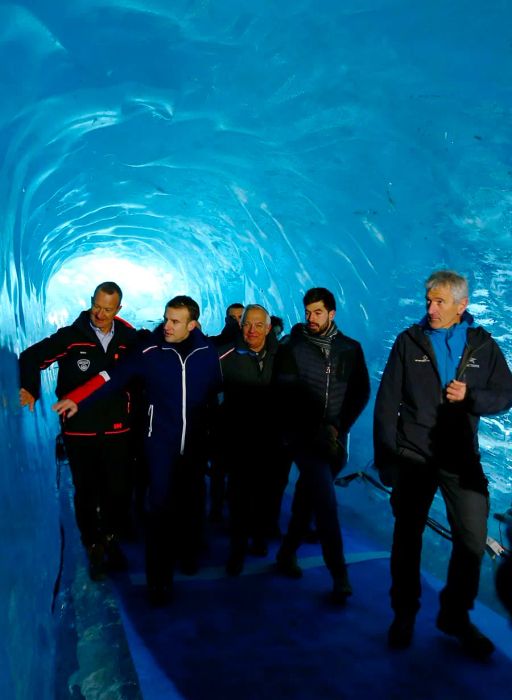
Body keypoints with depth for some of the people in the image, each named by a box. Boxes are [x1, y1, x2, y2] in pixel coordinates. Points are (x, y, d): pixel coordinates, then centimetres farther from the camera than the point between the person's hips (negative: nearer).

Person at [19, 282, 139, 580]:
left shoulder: (129, 340, -1)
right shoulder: (70, 336, -6)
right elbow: (32, 357, -1)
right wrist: (30, 389, -18)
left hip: (117, 431, 1)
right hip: (79, 430, -1)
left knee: (120, 490, 8)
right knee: (86, 493, 11)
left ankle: (112, 541, 34)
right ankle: (95, 548, 31)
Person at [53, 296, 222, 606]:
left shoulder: (208, 353, -5)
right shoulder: (150, 352, -9)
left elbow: (221, 388, 1)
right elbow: (114, 377, -9)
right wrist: (76, 400, -17)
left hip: (197, 440, 2)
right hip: (162, 440, -2)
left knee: (192, 499, 16)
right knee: (161, 505, -2)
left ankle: (189, 553, 41)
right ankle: (160, 578, 10)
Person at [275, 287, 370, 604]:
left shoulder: (351, 349, 3)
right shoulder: (292, 348, -4)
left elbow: (361, 392, 4)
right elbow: (286, 396, -6)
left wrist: (339, 427, -6)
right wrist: (317, 430, -11)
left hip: (335, 438, 3)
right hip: (304, 436, -3)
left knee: (307, 497, 14)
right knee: (326, 502, -10)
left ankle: (288, 553, 32)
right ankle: (339, 574, -1)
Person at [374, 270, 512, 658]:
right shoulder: (409, 341, -3)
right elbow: (387, 401, -6)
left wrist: (470, 396, -18)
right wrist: (386, 455, -10)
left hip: (461, 457, 1)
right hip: (414, 455, -1)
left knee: (473, 539, 2)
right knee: (408, 537, 10)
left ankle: (455, 614, 26)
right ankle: (405, 614, 30)